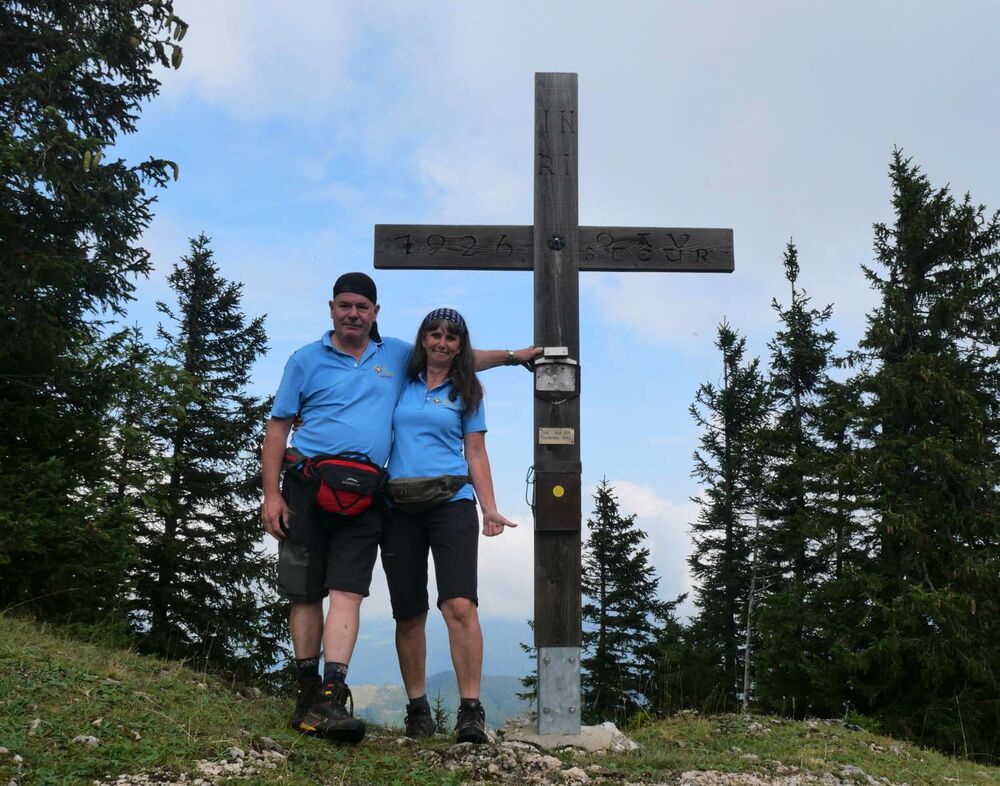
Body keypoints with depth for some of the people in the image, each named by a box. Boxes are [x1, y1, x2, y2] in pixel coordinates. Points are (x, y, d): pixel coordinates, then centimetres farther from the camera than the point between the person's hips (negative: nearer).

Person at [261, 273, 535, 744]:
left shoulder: (398, 356, 15)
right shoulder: (306, 360, 8)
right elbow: (278, 427, 6)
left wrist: (514, 356, 22)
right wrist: (271, 493, -3)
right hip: (307, 483, 0)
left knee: (347, 591, -11)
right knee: (304, 592, 3)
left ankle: (333, 696, -16)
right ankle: (307, 690, 13)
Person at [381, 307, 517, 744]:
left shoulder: (466, 393, 11)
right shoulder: (401, 383, 13)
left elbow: (475, 453, 9)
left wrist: (489, 508, 0)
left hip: (451, 502, -2)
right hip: (400, 507, 2)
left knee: (459, 604, -16)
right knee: (408, 614, 4)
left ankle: (470, 709, -14)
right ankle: (417, 708, 16)